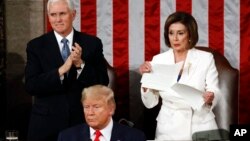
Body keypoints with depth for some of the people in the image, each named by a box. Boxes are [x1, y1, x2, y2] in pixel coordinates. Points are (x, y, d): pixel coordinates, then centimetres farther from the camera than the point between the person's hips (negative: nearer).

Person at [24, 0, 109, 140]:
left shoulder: (92, 43, 1)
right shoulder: (36, 46, -1)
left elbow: (103, 82, -3)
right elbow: (31, 86, -9)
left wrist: (80, 64, -18)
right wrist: (61, 70, -21)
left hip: (84, 120, 0)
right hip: (47, 123, 0)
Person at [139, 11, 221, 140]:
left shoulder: (206, 58, -1)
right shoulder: (158, 60, 2)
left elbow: (215, 94, -2)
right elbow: (150, 103, 2)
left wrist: (210, 98, -23)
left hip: (200, 127, -1)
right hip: (169, 129, 1)